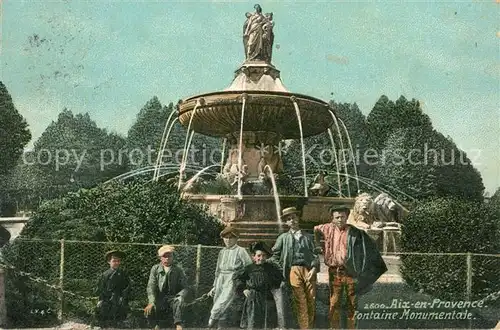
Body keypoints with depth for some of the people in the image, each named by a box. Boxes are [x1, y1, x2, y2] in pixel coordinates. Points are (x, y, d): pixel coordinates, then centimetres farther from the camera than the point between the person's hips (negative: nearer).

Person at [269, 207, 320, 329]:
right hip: (294, 270, -1)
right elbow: (275, 255, 14)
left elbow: (315, 254, 10)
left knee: (311, 300, -1)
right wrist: (280, 270, 4)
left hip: (309, 270, 1)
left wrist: (314, 268, -5)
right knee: (300, 302, -8)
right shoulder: (283, 238, 14)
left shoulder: (308, 237, 17)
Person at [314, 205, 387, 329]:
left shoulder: (354, 232, -4)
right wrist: (318, 245, 23)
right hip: (334, 272, 2)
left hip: (350, 272, -2)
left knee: (352, 304, 6)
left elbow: (371, 246, 3)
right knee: (334, 304, 4)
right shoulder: (329, 229, 3)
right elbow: (316, 229, 24)